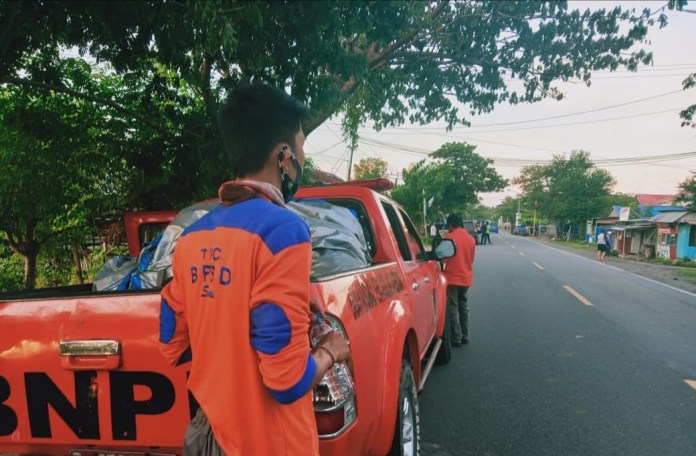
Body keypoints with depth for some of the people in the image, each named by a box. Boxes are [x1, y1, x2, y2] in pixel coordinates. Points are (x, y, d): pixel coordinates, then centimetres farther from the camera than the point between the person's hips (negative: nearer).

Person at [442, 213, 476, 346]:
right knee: (464, 306, 17)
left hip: (452, 277, -6)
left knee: (453, 308, 1)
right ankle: (465, 336, 21)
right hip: (466, 277, 6)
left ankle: (456, 338, 2)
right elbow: (471, 259, 14)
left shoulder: (449, 238, -12)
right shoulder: (471, 238, 5)